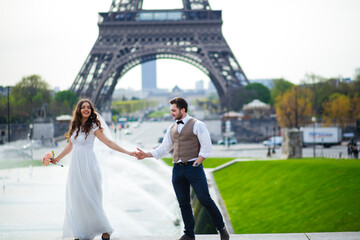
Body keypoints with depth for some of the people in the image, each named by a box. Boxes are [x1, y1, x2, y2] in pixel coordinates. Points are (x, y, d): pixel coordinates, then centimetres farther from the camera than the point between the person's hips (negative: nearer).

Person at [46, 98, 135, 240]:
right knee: (76, 199, 3)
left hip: (88, 165, -6)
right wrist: (57, 158, 30)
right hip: (75, 165, 6)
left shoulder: (93, 126, -5)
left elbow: (108, 142, -7)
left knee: (90, 199, -8)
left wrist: (127, 152, -13)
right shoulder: (75, 126, 11)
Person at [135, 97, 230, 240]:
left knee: (205, 200, -7)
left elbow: (206, 147, -7)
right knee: (183, 204, 6)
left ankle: (221, 229, 8)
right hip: (177, 169, 6)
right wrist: (146, 155, 10)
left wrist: (196, 164, -10)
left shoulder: (197, 125, -2)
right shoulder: (171, 129, 17)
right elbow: (163, 149, 20)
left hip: (193, 166, -5)